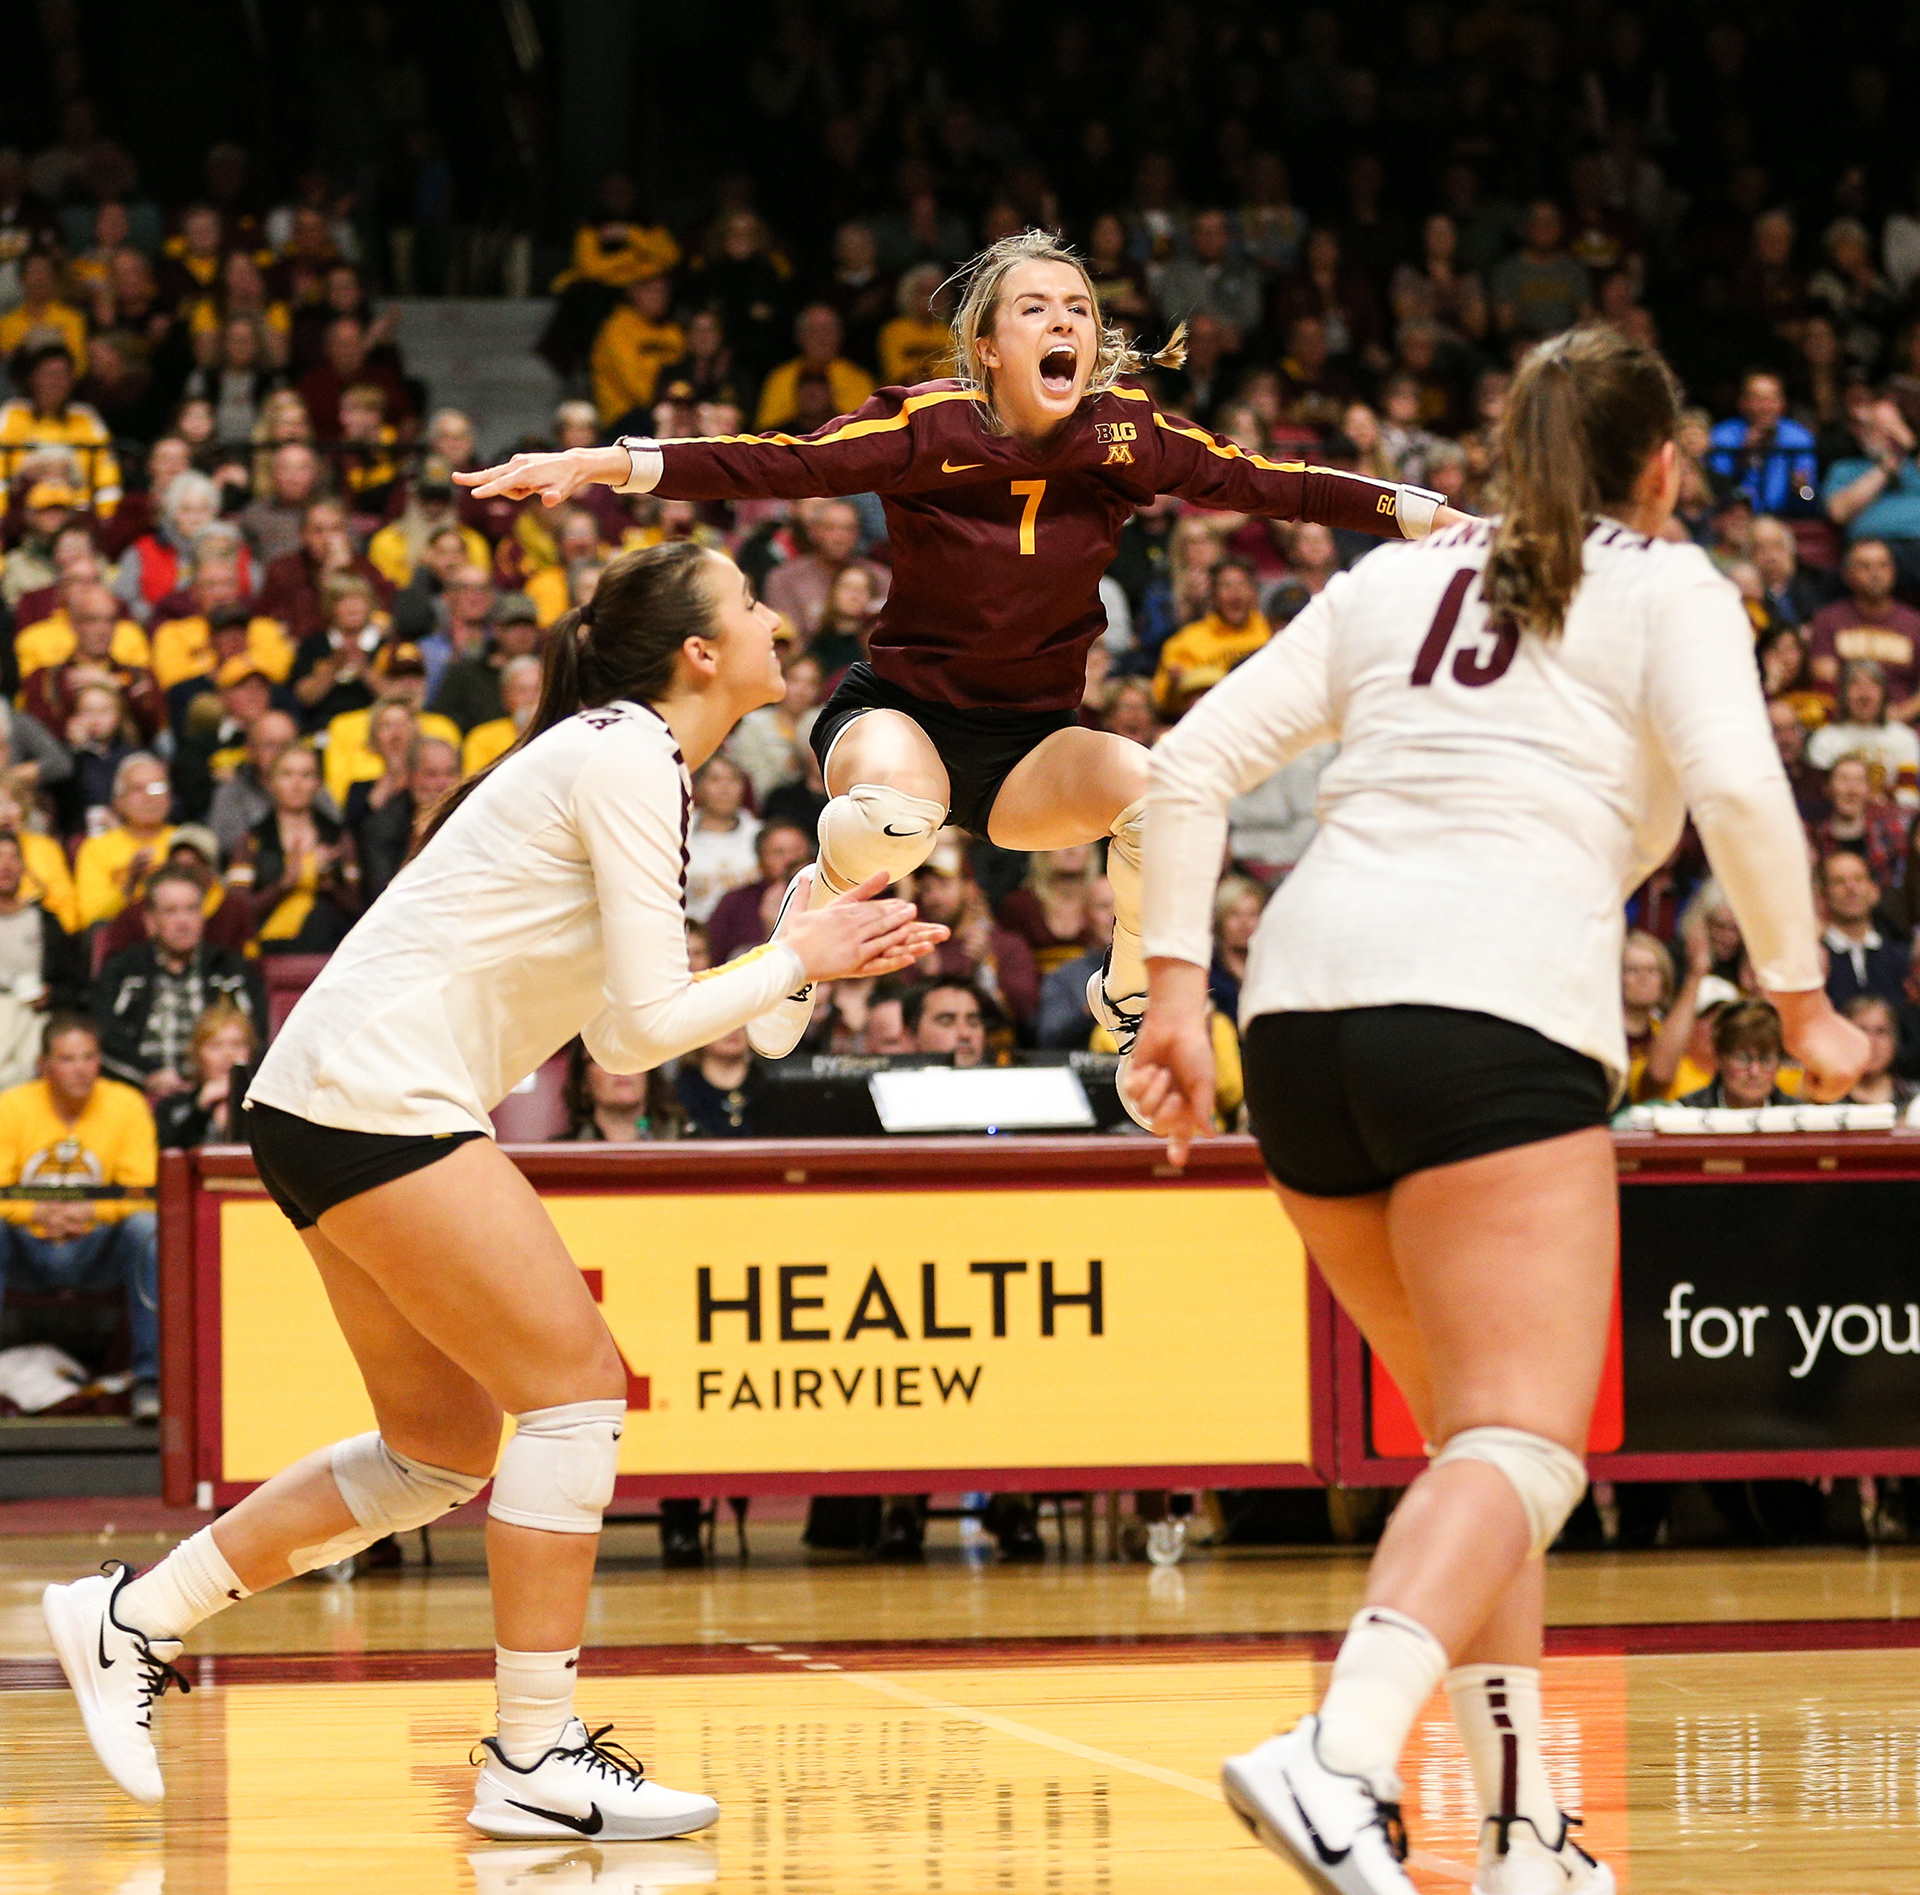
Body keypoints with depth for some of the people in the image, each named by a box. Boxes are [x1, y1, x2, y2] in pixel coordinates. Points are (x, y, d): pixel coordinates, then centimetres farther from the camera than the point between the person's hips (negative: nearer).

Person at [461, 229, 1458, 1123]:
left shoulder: (1124, 433, -7)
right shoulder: (929, 425, -15)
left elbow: (1263, 484, -3)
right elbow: (778, 465, -22)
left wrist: (1429, 514, -10)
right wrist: (602, 465, -33)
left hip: (1036, 744, 3)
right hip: (903, 711, -3)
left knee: (1157, 793, -28)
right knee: (892, 813, -38)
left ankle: (1128, 997, 3)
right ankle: (817, 906, 1)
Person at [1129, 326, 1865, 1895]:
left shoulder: (1396, 579, 25)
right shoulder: (1667, 589, 13)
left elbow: (1191, 765, 15)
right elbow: (1737, 791, -4)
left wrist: (1177, 986, 13)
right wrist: (1801, 995, 6)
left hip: (1303, 1000, 6)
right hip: (1492, 1011, -6)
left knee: (1479, 1431, 19)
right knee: (1522, 1454, -13)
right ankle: (1339, 1757, -37)